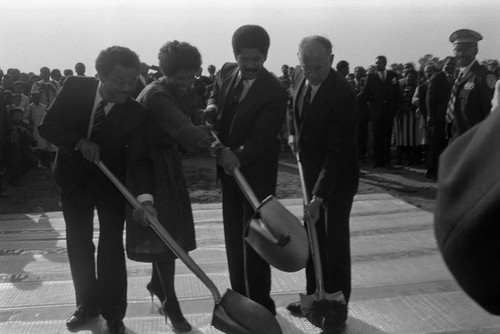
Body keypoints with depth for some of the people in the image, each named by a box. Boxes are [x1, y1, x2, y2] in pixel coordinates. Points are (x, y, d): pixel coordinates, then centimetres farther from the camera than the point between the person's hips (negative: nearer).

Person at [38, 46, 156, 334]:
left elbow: (139, 159, -28)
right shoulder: (74, 88, -19)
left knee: (112, 246, 0)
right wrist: (79, 141, -32)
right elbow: (47, 126, -14)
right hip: (74, 178, 2)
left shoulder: (136, 113, -24)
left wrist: (144, 197, -45)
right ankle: (88, 304, 30)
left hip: (111, 182, -2)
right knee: (79, 245, 12)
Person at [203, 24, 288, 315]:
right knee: (233, 237, 15)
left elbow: (262, 137, -25)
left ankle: (261, 305, 12)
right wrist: (212, 108, -5)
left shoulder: (274, 91, -20)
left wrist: (241, 156, -43)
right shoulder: (226, 73, 0)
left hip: (256, 173, -7)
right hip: (229, 168, 7)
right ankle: (240, 297, 31)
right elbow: (215, 95, 18)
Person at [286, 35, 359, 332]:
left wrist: (320, 196, -30)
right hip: (312, 170, 7)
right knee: (313, 236, 15)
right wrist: (295, 135, 5)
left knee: (335, 240, 1)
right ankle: (315, 296, 31)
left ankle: (338, 307, 17)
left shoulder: (343, 93, -27)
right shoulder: (301, 76, -5)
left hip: (338, 175, -7)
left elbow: (337, 151, -28)